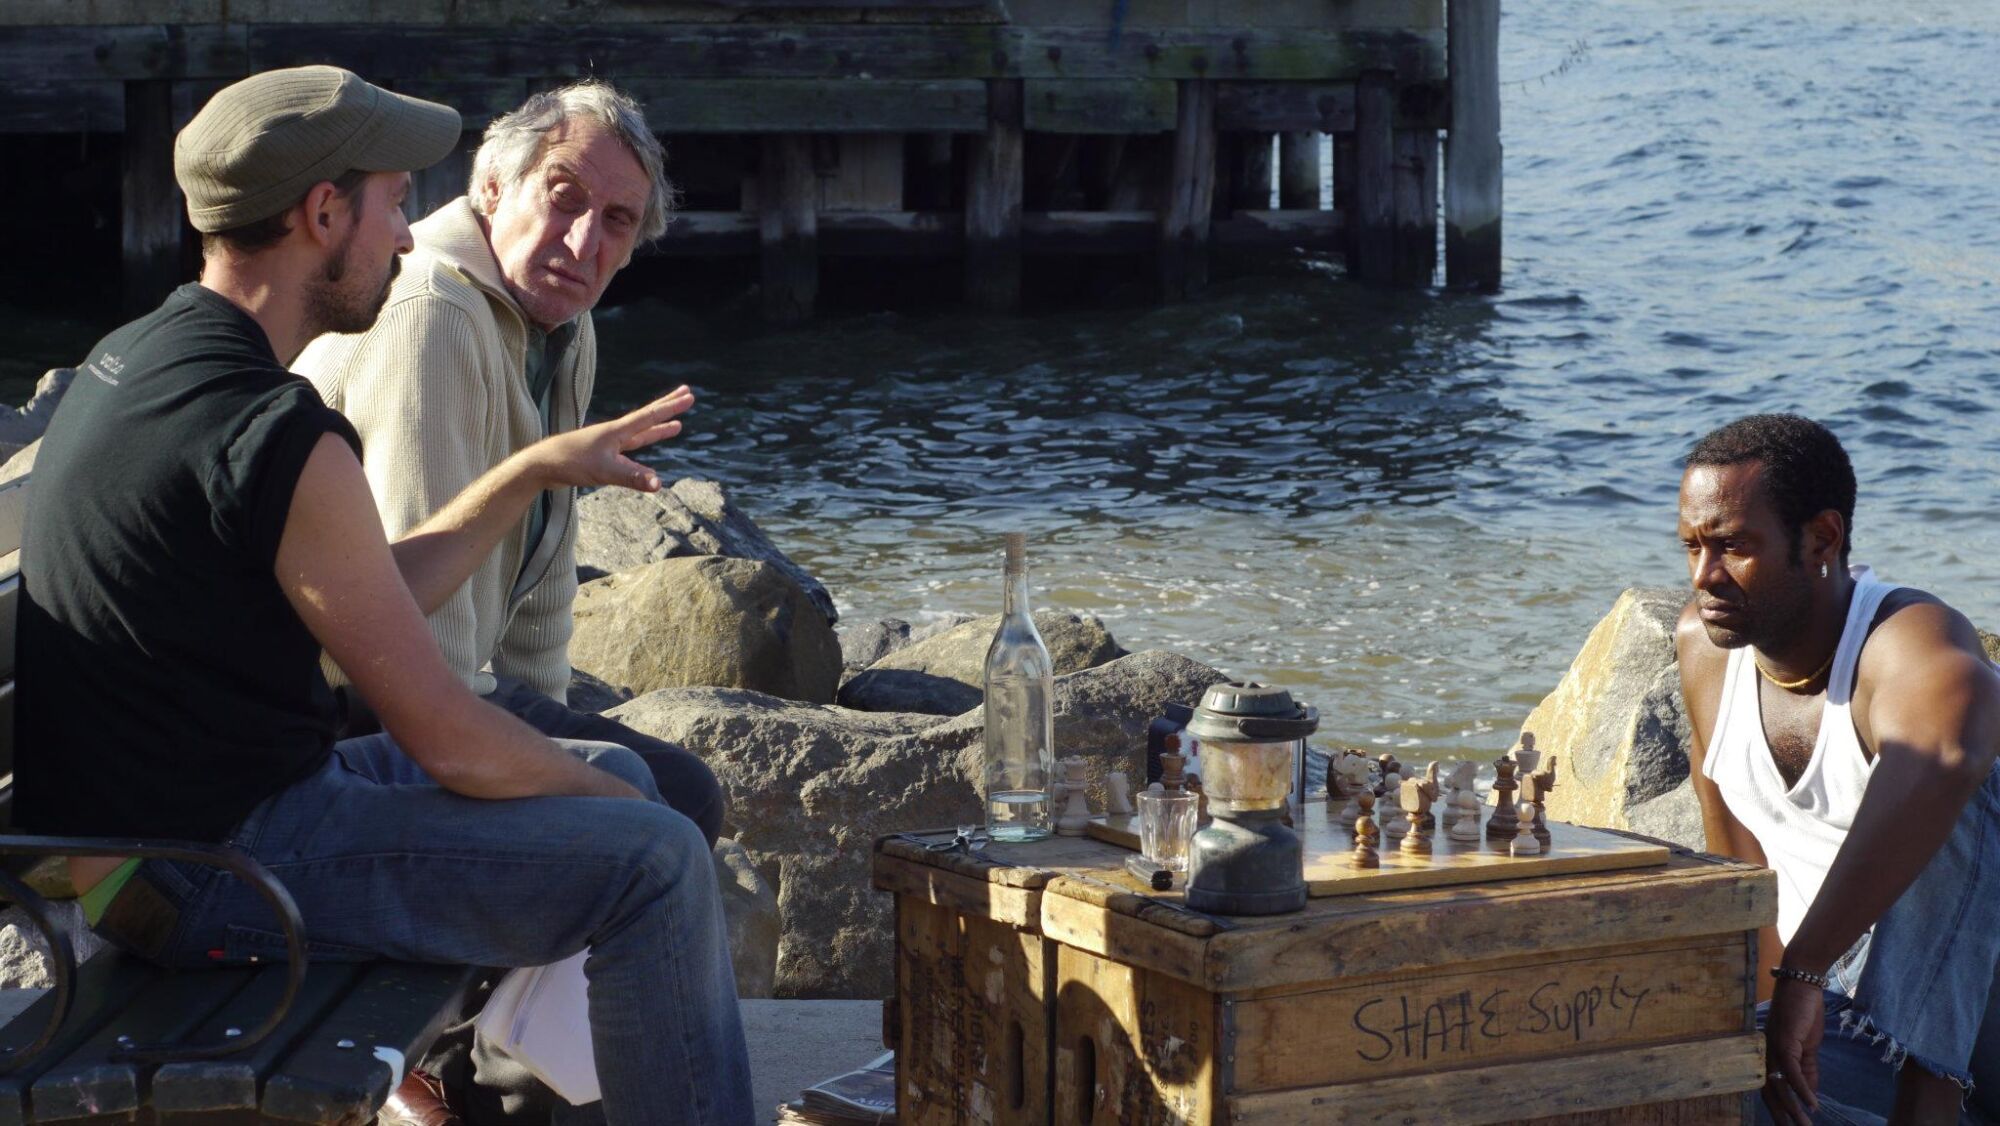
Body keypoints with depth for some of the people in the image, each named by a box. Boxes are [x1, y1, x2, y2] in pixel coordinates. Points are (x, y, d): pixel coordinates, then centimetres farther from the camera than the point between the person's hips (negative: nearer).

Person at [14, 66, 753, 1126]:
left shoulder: (129, 362, 8)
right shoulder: (278, 439, -23)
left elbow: (374, 603, 16)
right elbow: (447, 738, -17)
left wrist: (537, 469, 18)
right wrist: (607, 800, 0)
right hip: (217, 866, -10)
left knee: (616, 776, 17)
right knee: (654, 860, -10)